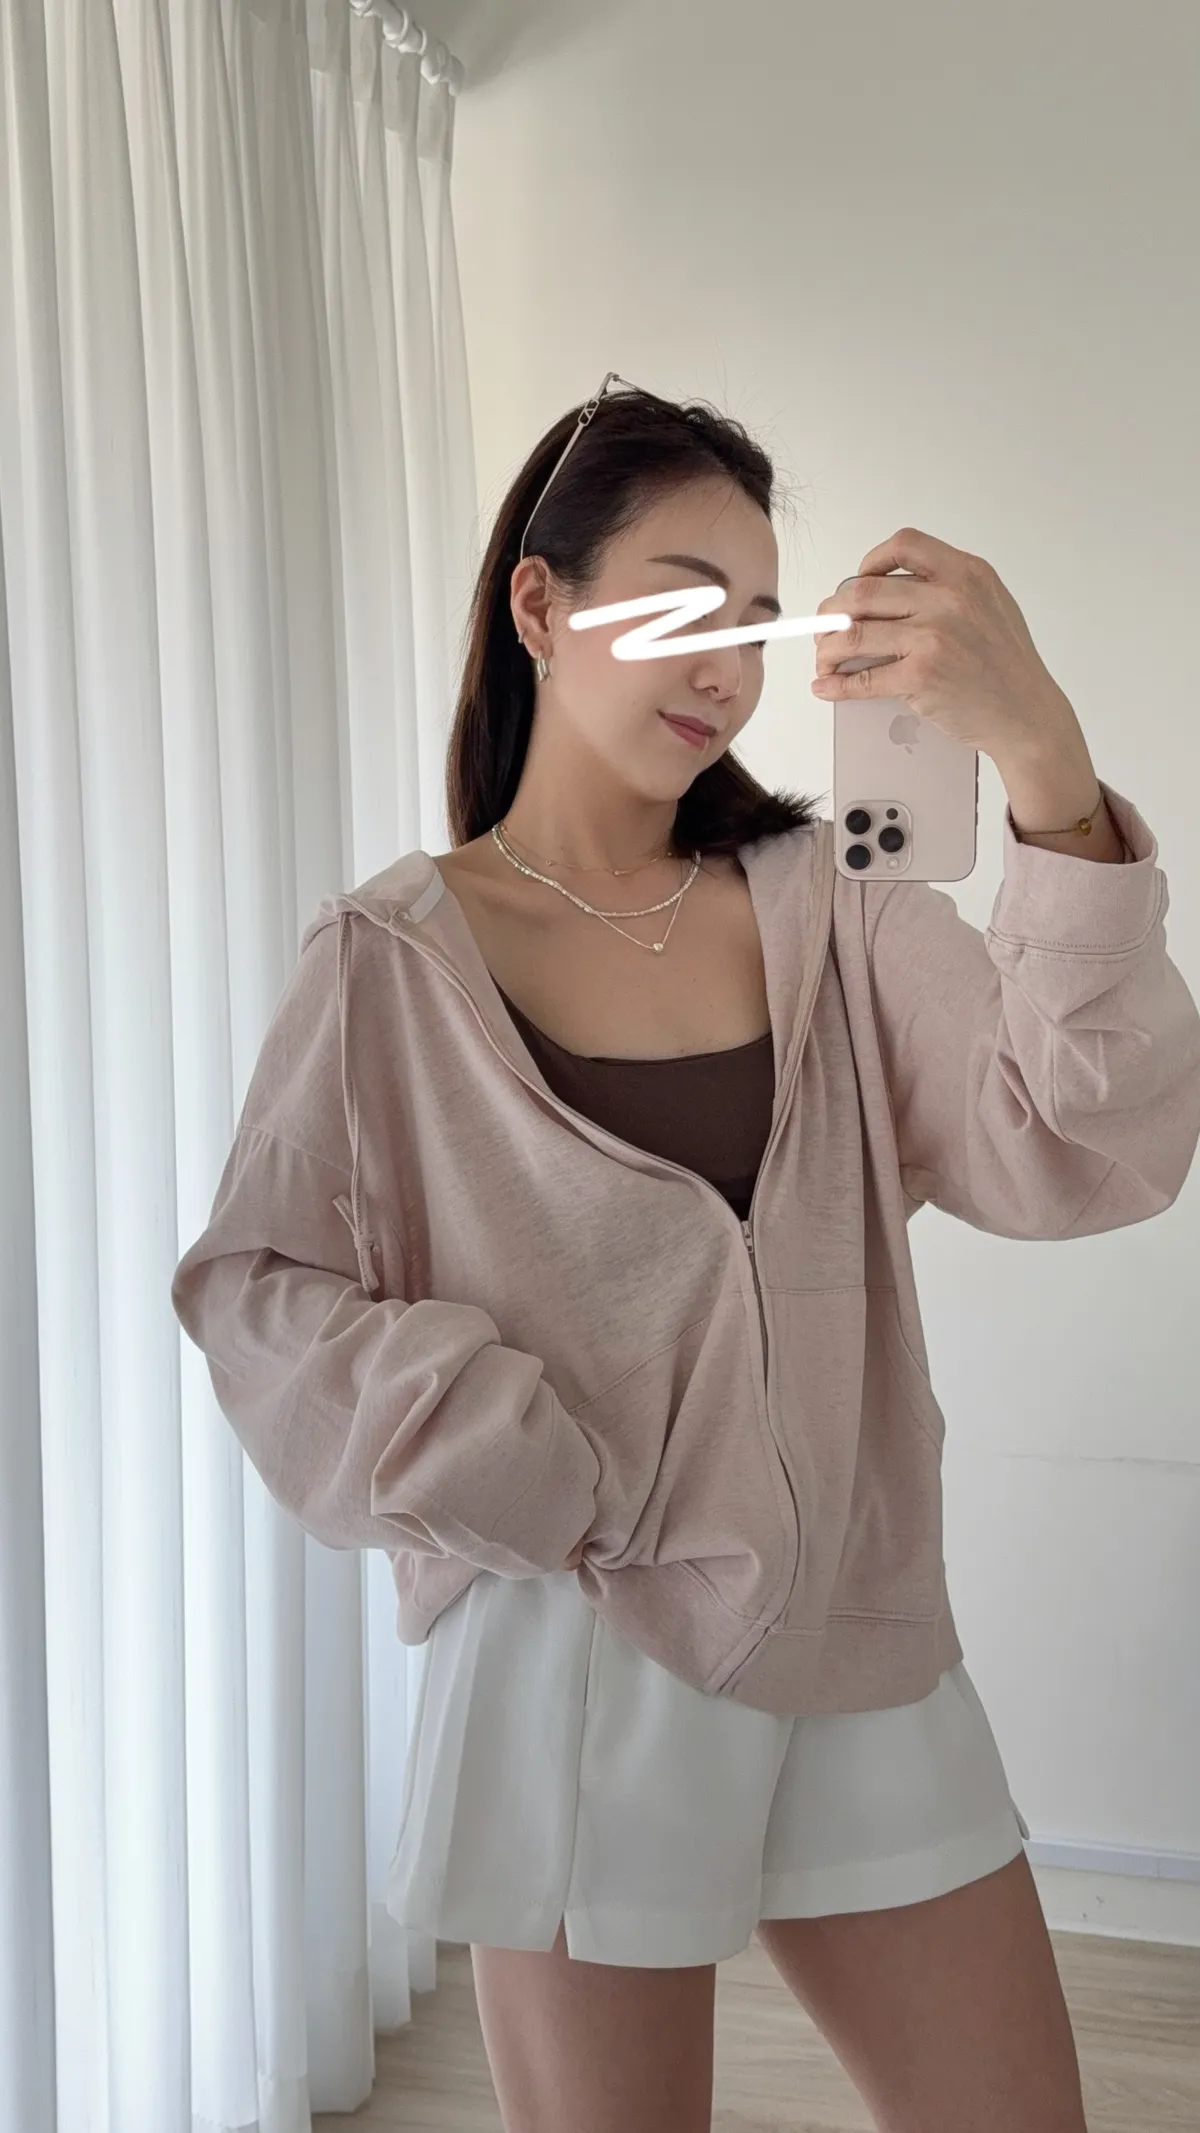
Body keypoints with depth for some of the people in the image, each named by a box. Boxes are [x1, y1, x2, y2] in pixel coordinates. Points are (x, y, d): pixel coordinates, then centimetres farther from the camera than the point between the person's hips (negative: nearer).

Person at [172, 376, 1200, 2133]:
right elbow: (256, 1290, -5)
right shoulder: (397, 959, -6)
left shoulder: (827, 912, -1)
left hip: (862, 1641, 3)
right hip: (579, 1655, -3)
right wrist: (538, 1490, -15)